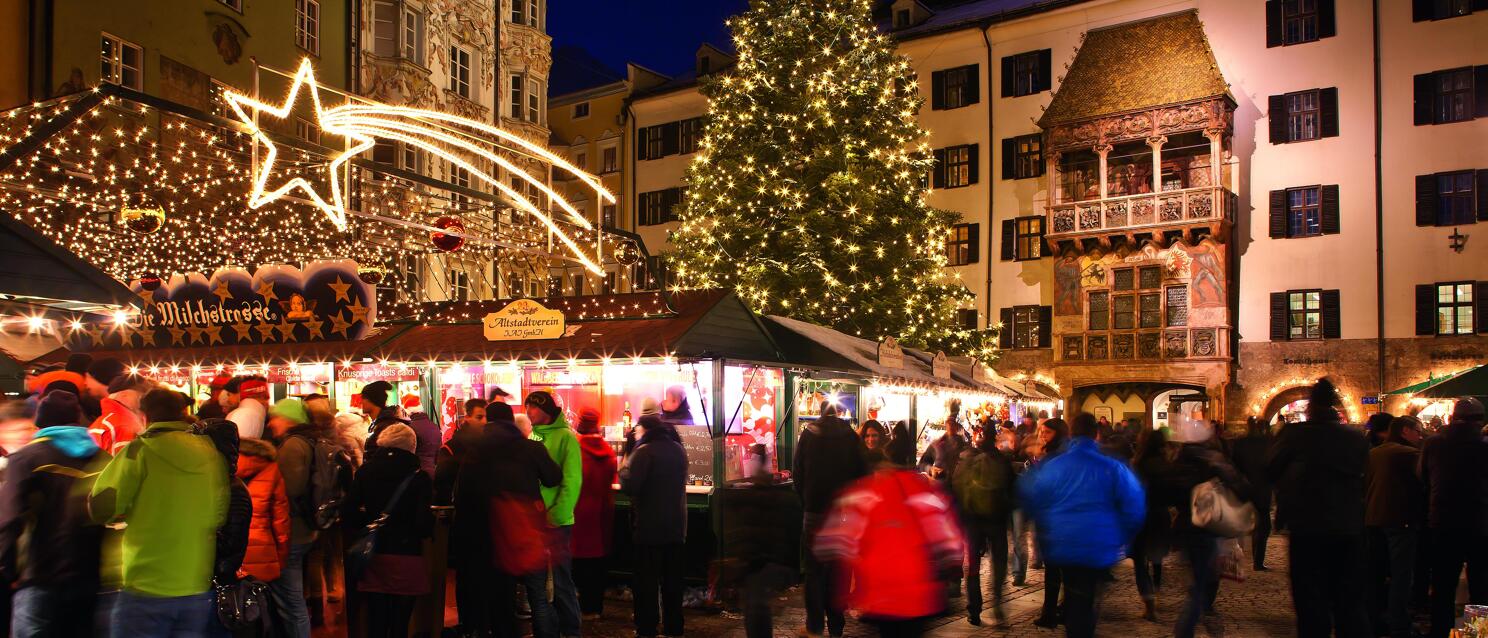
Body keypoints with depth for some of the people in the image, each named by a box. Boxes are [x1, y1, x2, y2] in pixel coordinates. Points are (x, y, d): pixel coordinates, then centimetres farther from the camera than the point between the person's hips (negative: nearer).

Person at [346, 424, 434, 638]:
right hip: (407, 558, -3)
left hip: (373, 558, 3)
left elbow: (350, 514, -2)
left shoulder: (365, 471, 1)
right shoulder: (419, 477, -8)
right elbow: (424, 524, -13)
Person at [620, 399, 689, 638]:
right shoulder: (679, 449, 7)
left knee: (647, 582, 3)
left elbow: (628, 485, -21)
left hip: (649, 528, -6)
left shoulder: (645, 451, -16)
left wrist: (627, 455, -7)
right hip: (676, 526, 6)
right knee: (672, 582, 14)